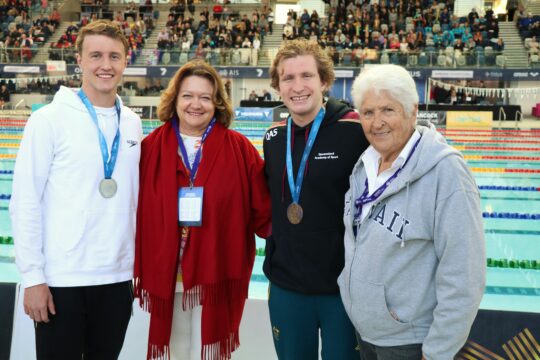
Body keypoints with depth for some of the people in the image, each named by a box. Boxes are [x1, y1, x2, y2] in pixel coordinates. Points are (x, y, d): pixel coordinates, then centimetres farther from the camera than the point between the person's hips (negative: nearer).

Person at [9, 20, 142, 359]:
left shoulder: (133, 123, 7)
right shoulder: (50, 119, -7)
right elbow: (25, 202, -7)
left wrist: (139, 266, 10)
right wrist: (32, 276, -10)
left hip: (118, 276, 4)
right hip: (62, 278, -4)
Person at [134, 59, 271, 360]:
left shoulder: (239, 148, -3)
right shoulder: (151, 147, -1)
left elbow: (262, 212, -2)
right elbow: (137, 213, -1)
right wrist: (139, 270, -2)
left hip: (217, 274, -1)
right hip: (166, 274, 1)